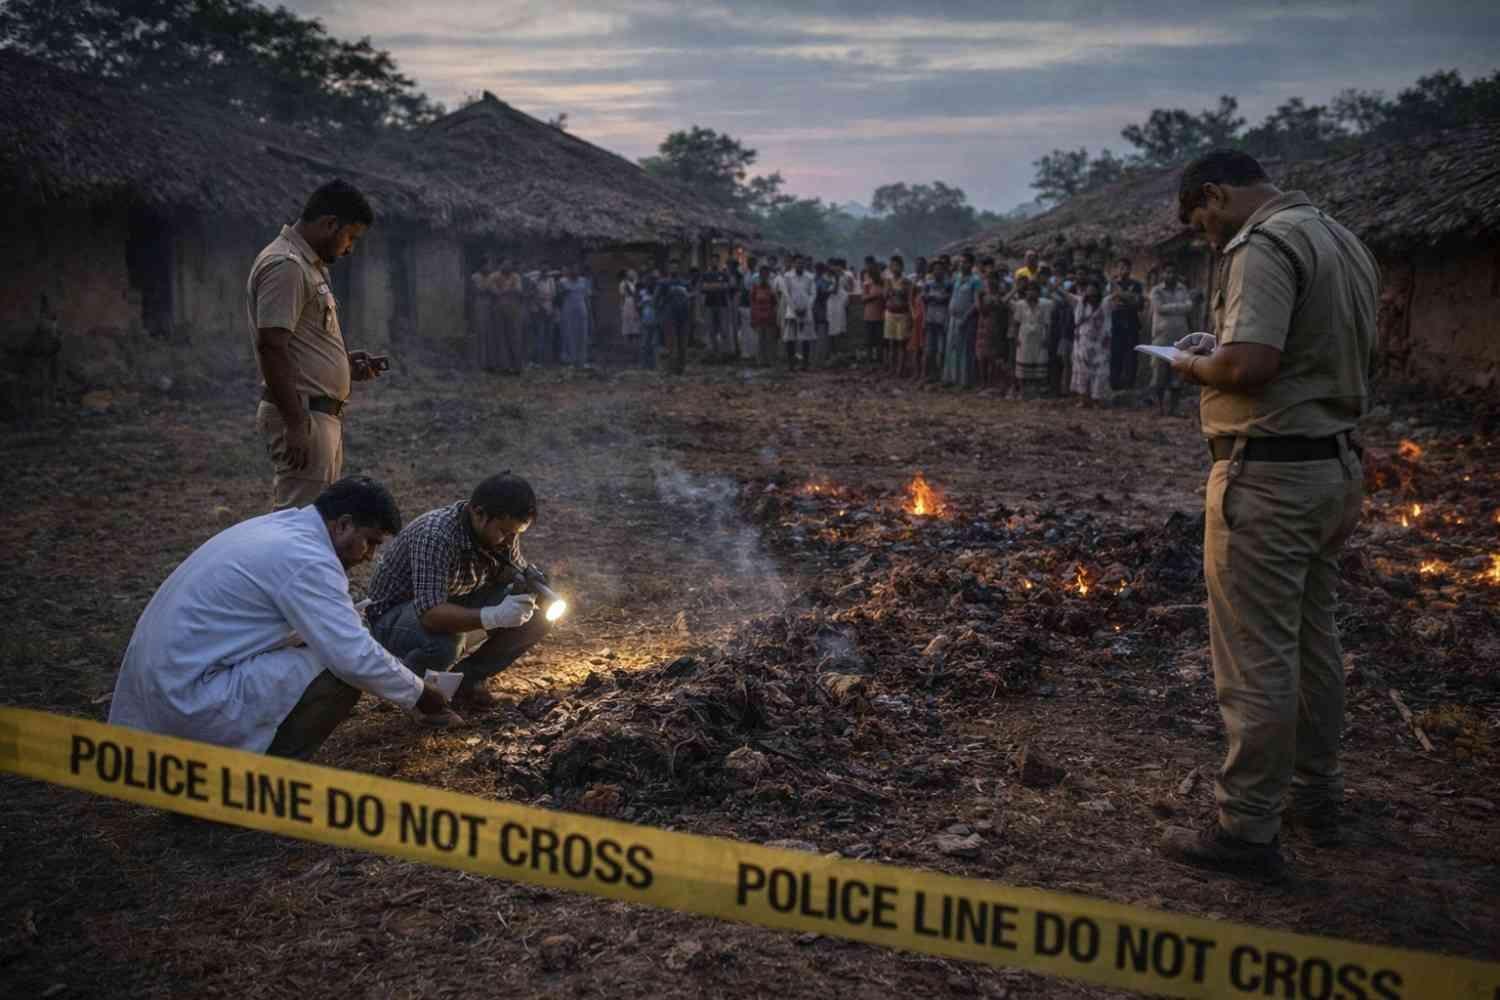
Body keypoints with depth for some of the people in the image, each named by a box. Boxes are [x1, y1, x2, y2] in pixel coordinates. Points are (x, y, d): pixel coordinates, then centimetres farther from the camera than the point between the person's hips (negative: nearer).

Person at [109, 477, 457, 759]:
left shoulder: (281, 527, 11)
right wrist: (418, 695, -5)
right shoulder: (306, 560, -19)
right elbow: (355, 658, -22)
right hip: (191, 696, -10)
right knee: (340, 674, -13)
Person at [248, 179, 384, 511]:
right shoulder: (285, 266, -15)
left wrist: (346, 362, 11)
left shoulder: (307, 265, 17)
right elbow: (271, 348, -22)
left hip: (320, 415, 11)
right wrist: (296, 424, -24)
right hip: (303, 417, -11)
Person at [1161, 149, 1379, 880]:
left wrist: (1193, 365, -5)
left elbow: (1248, 365, -26)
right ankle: (1317, 795, 31)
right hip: (1335, 465, 10)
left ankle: (1249, 830, 4)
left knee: (1255, 657, -3)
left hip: (1270, 475, -10)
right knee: (1313, 642, 19)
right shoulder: (1345, 243, 15)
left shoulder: (1265, 244, -15)